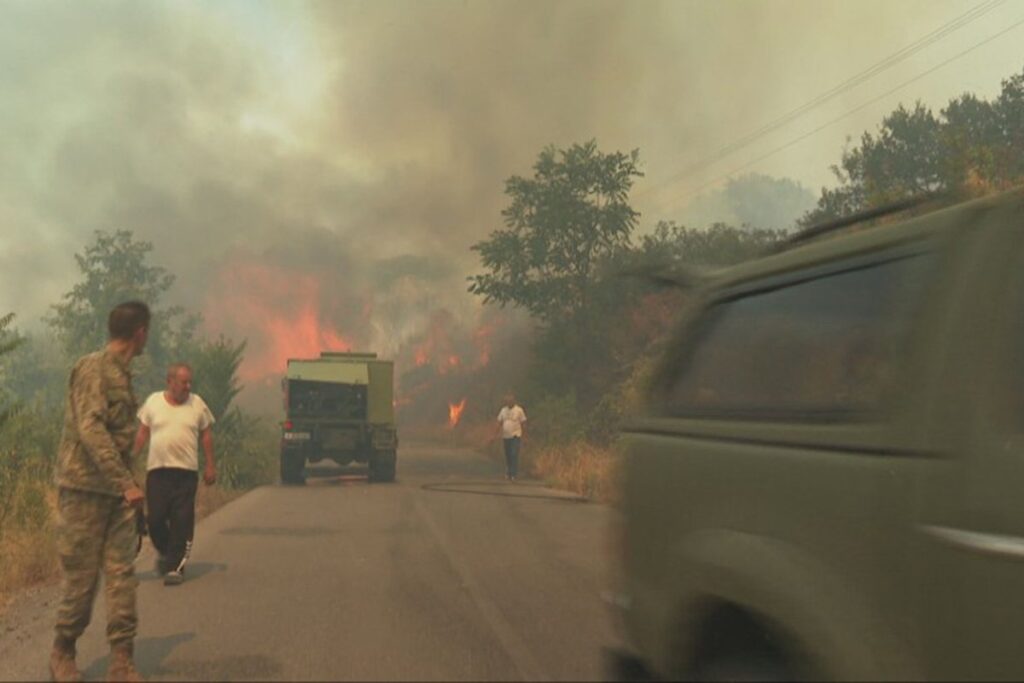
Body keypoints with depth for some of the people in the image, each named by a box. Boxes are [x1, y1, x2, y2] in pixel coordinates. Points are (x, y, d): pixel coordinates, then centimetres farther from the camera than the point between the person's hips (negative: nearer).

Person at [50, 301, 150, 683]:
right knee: (81, 577, 3)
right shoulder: (93, 368, -13)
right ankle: (62, 652, 23)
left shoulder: (121, 374, 13)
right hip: (85, 490, -7)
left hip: (116, 492, 7)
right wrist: (126, 482, -27)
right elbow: (91, 430, -23)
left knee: (122, 575, 0)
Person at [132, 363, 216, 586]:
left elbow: (206, 435, 9)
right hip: (157, 470, 1)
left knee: (182, 522, -3)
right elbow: (142, 433, 10)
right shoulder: (153, 401, 4)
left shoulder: (197, 404, 4)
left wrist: (210, 465, 5)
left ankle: (175, 567, 5)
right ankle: (164, 551, 30)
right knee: (155, 519, 1)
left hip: (186, 471, 0)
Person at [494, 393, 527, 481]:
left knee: (514, 455, -13)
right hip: (505, 436, 5)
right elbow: (500, 422, 13)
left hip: (515, 436, -5)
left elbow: (523, 423, -1)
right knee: (507, 455, 9)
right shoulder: (503, 410, 10)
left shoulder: (519, 410, -3)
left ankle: (513, 474, -13)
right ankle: (508, 473, 21)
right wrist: (497, 433, 6)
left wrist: (524, 434, -4)